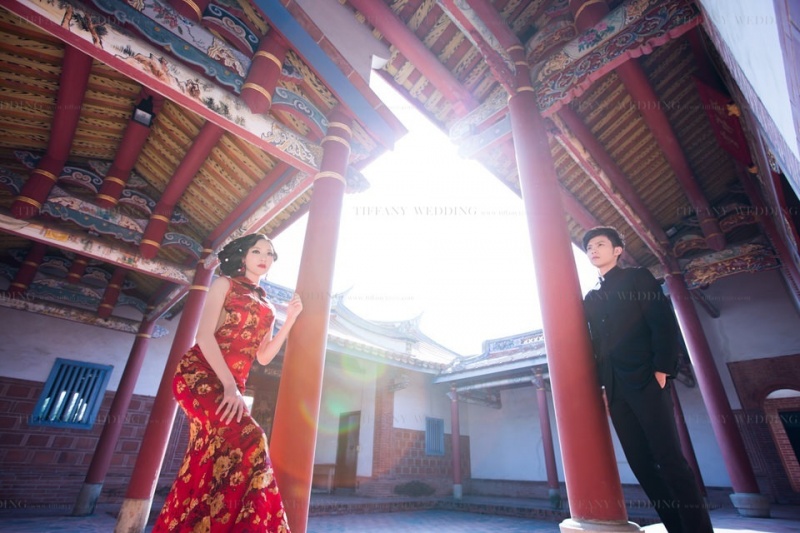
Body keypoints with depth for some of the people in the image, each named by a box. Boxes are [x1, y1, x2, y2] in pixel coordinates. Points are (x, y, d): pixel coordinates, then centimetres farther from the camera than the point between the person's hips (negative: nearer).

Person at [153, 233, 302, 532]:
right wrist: (229, 384, -21)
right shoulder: (225, 284, 4)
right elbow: (205, 336, -9)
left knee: (205, 463, 4)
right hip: (200, 374, -6)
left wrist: (290, 319, 4)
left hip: (231, 386, 7)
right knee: (247, 440, -26)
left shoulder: (266, 305, 19)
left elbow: (264, 356, 13)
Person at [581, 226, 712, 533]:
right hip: (615, 390, 5)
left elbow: (664, 323, -5)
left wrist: (662, 370, -13)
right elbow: (596, 344, 14)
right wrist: (601, 387, 7)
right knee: (641, 464, 6)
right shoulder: (591, 299, 17)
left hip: (646, 382, -5)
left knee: (670, 459, -6)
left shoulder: (638, 278, 5)